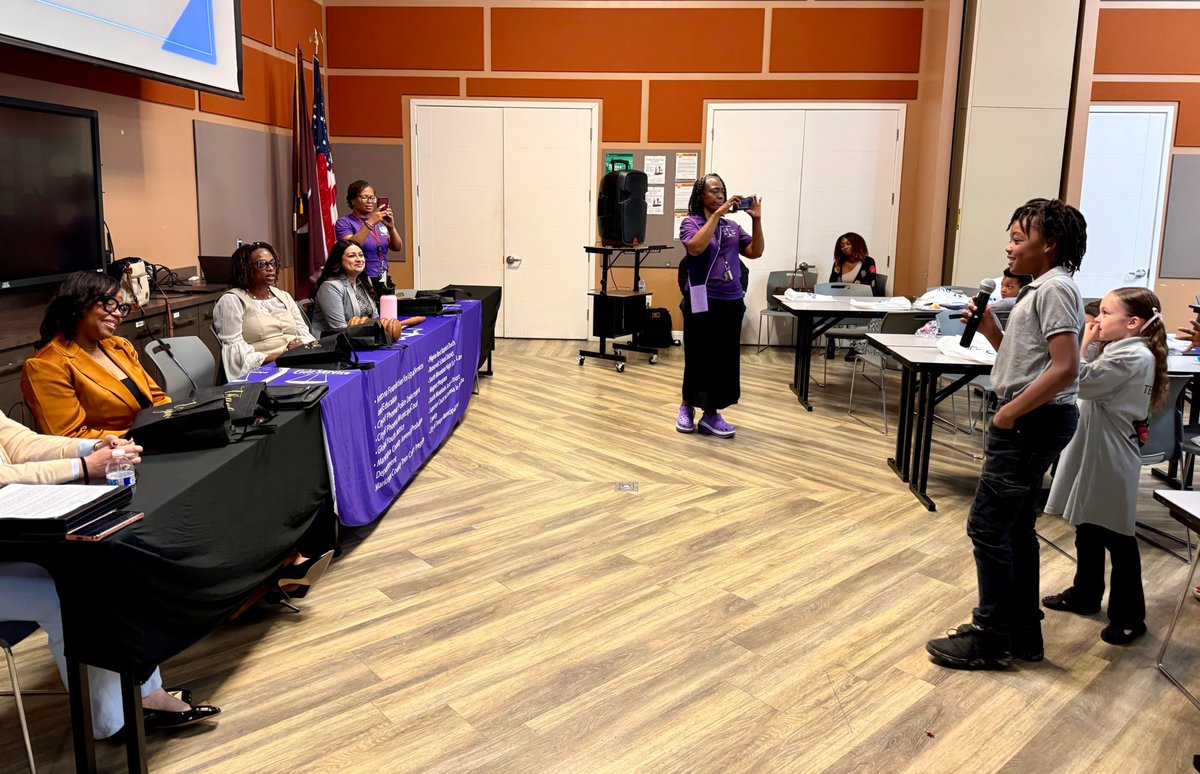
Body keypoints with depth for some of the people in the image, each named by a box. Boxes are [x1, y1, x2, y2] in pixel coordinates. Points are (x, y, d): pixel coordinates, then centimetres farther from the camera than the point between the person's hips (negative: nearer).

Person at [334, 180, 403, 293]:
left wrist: (391, 227, -10)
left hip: (383, 283, 5)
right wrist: (370, 223, -21)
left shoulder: (380, 222, 15)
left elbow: (397, 248, 7)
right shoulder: (344, 222, 0)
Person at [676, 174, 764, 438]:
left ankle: (711, 415, 12)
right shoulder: (691, 222, -2)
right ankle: (687, 406, 24)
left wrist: (756, 220, -6)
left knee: (726, 359, 5)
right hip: (703, 301, -5)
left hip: (731, 302, 5)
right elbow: (696, 247, -22)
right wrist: (717, 214, -21)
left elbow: (755, 252, 3)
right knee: (699, 358, 3)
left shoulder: (732, 226, 11)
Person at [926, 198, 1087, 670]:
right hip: (1031, 420, 10)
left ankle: (990, 639, 6)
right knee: (1016, 527, 15)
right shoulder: (1040, 290, 16)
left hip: (1033, 421, -10)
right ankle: (1023, 633, 26)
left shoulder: (1055, 289, -14)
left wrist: (1010, 412, -19)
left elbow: (1065, 368, -23)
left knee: (988, 526, -5)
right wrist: (989, 329, 5)